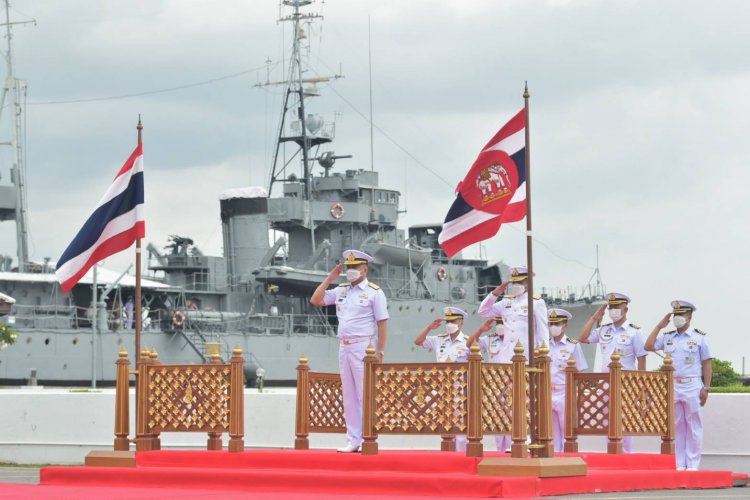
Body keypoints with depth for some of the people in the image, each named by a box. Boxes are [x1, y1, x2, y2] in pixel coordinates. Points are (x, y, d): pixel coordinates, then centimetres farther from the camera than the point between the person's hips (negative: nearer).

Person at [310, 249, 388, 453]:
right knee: (349, 396, 8)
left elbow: (382, 323, -7)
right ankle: (353, 441, 12)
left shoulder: (374, 292, -3)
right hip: (344, 347, 7)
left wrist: (380, 352, -13)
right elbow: (315, 300, 13)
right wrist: (329, 279, 7)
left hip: (363, 347, -6)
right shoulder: (341, 291, 14)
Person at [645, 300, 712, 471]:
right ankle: (680, 464, 9)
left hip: (692, 386, -3)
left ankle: (693, 464, 2)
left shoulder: (699, 337, 2)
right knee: (677, 426, 5)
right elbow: (648, 346, 3)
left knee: (693, 426, -1)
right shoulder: (667, 337, 11)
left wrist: (706, 388, -5)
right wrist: (659, 326, 3)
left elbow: (706, 364, 1)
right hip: (672, 386, 3)